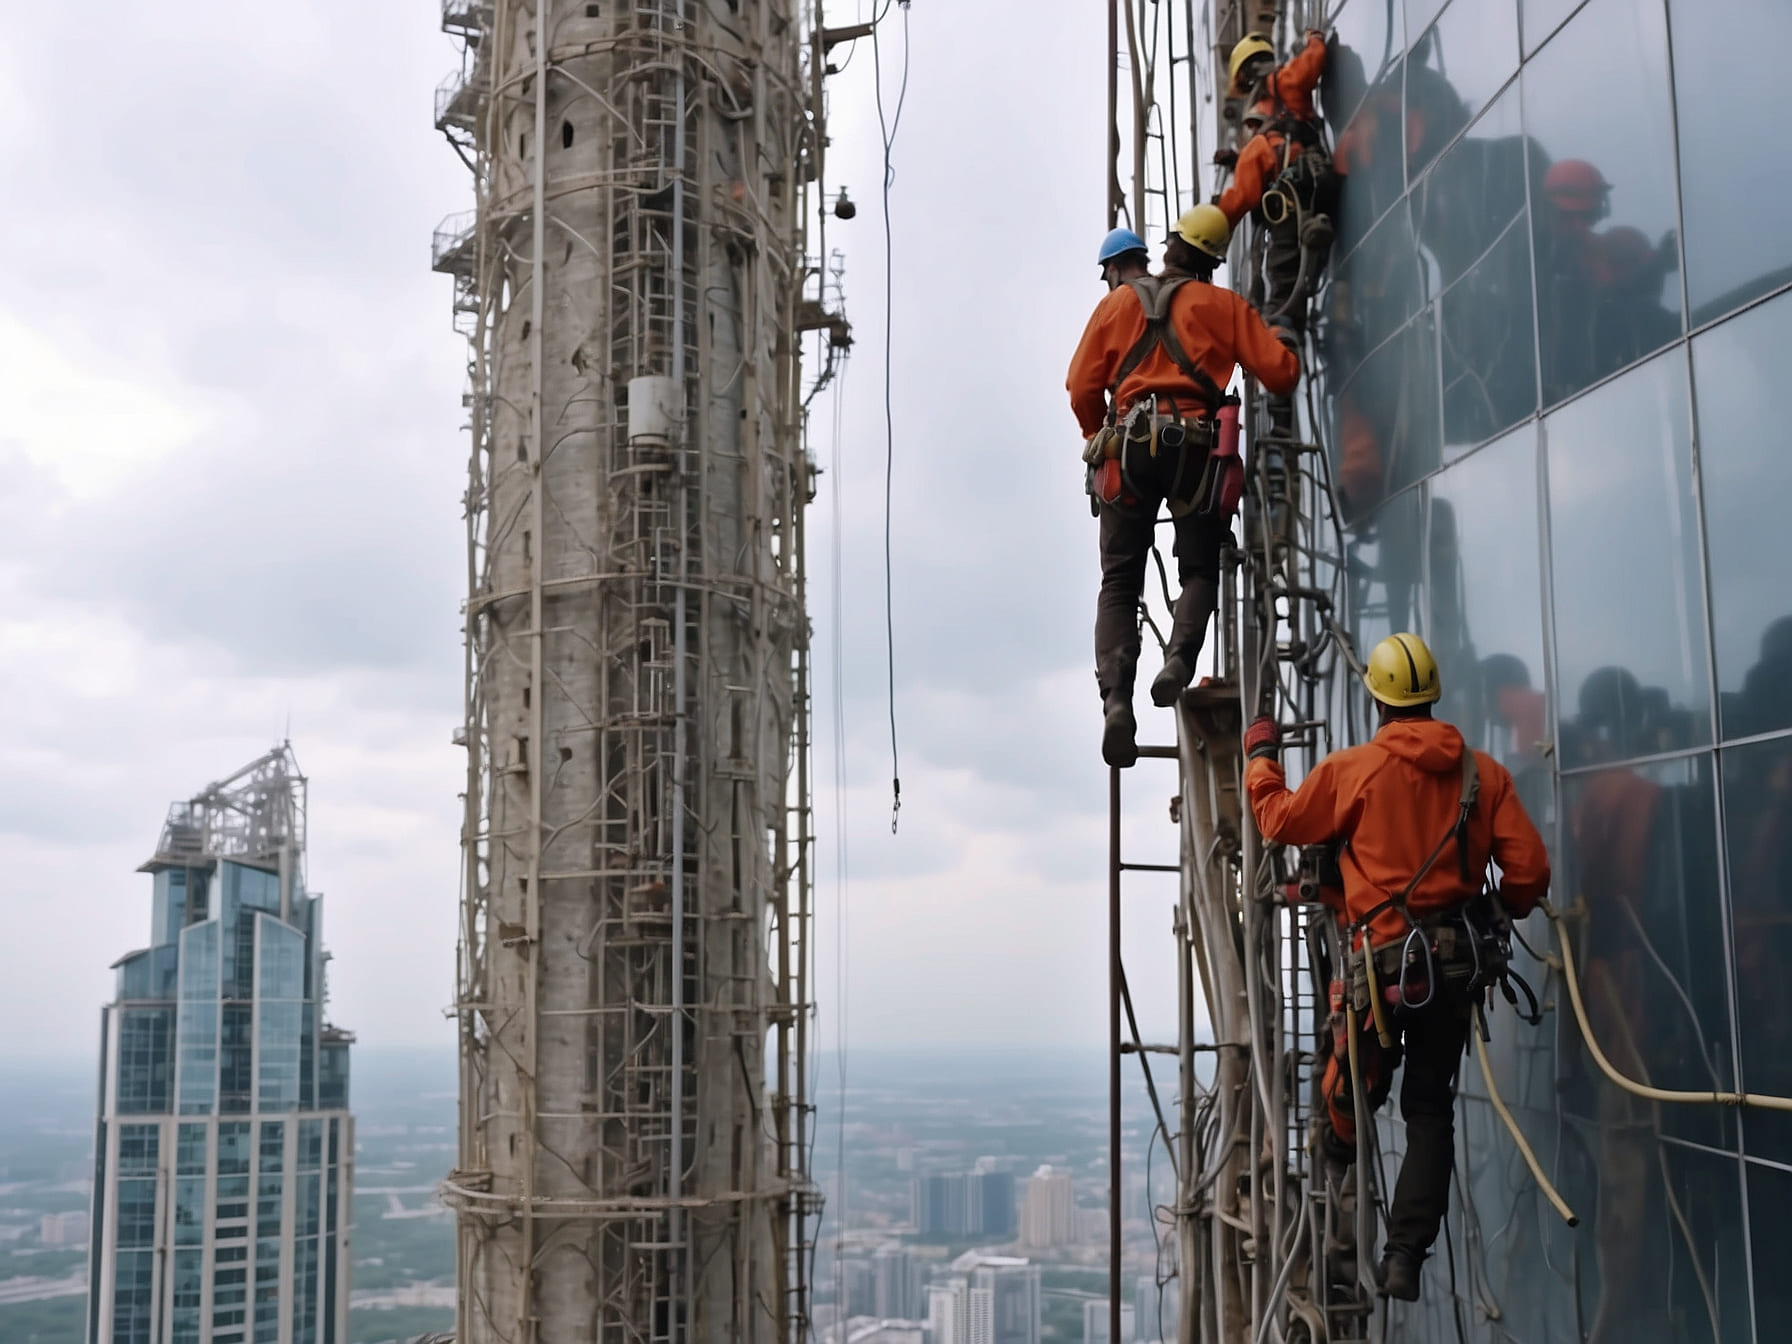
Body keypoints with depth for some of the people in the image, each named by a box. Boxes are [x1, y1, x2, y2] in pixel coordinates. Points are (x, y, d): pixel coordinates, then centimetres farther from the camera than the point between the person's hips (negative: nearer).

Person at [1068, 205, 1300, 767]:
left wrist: (1101, 437, 26)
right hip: (1196, 447, -1)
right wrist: (1280, 349, 28)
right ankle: (1179, 659, -17)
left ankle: (1116, 696, -15)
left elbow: (1083, 386, 10)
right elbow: (1281, 372, 4)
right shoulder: (1223, 305, 10)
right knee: (1199, 569, 12)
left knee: (1119, 581, 3)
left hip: (1128, 446, 1)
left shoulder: (1119, 302, 15)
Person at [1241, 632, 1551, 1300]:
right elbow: (1529, 868, 0)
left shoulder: (1352, 769, -6)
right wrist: (1502, 912, 22)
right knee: (1431, 1108, 9)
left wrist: (1260, 755, 23)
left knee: (1356, 1084, 16)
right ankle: (1406, 1254, 7)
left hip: (1382, 958, -4)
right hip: (1454, 961, 4)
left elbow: (1279, 820, 6)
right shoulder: (1483, 772, 2)